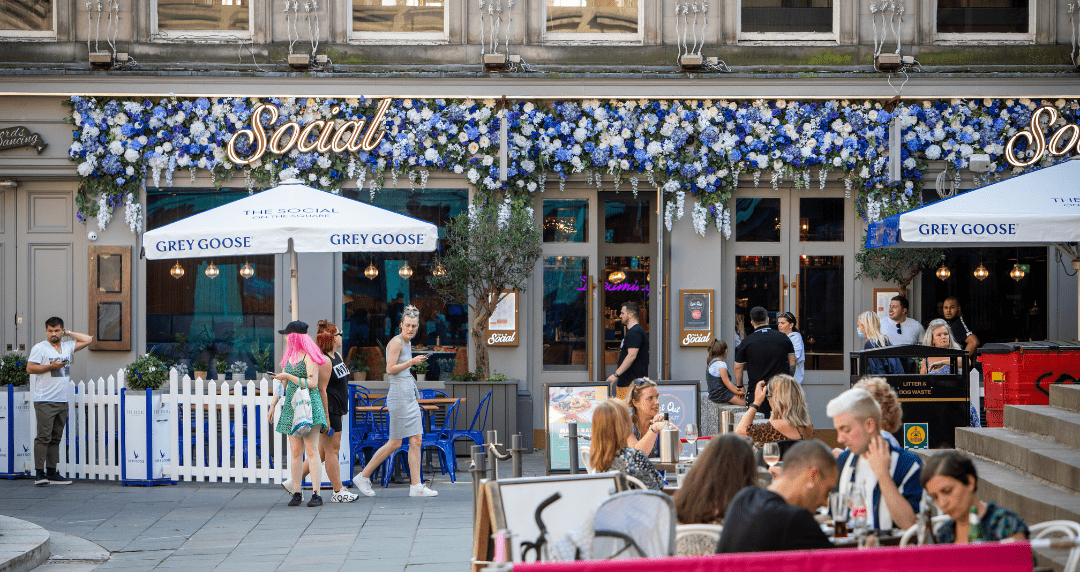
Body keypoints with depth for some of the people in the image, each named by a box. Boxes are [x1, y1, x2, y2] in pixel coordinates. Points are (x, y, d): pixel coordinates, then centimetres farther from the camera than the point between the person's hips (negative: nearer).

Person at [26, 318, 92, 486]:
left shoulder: (68, 347, 15)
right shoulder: (40, 348, -1)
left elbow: (88, 340, 18)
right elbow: (30, 368, -8)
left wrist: (68, 333, 12)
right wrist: (52, 366, -13)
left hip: (62, 401, 6)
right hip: (45, 401, -6)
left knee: (56, 438, 7)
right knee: (44, 436, -11)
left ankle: (52, 472, 10)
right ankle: (40, 474, -11)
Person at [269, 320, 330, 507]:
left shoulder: (309, 356, -7)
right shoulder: (289, 356, 16)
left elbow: (312, 383, -15)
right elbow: (282, 384, 22)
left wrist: (289, 376, -13)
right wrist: (272, 405, 19)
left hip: (309, 406, -7)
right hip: (291, 406, 7)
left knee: (311, 450, -8)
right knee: (295, 451, 4)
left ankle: (316, 494, -8)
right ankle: (296, 492, 6)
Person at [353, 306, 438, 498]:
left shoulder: (408, 342, 16)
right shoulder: (396, 341, -11)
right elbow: (390, 369, -16)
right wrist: (411, 362, -20)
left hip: (410, 395, 9)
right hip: (399, 394, -9)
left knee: (416, 440, 3)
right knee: (395, 443, -4)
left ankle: (416, 486, 3)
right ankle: (363, 477, 7)